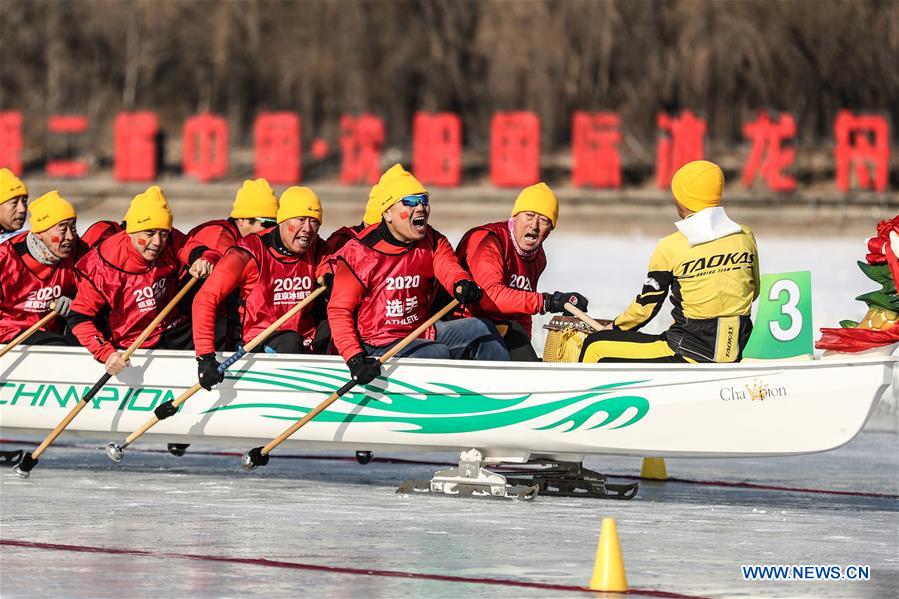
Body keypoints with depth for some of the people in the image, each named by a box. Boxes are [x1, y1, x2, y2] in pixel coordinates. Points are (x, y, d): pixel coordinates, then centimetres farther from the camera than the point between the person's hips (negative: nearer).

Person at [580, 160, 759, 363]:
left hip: (689, 357, -6)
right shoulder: (745, 237, 1)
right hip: (733, 356, 6)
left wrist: (616, 327, 17)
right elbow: (752, 291, 16)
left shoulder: (672, 247, -12)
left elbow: (646, 306, -2)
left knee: (595, 348, 8)